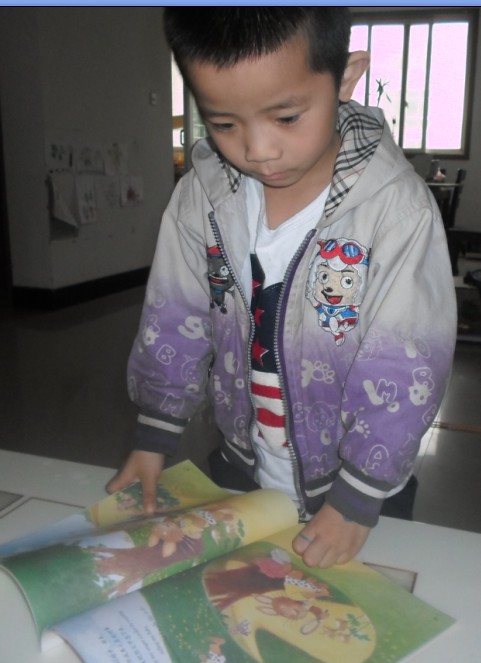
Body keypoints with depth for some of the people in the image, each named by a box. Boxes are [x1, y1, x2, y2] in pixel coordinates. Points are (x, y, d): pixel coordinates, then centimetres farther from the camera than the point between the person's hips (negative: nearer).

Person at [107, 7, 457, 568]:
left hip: (352, 480, -2)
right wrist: (154, 436, -1)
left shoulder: (397, 209, -24)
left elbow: (403, 373, -20)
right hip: (240, 469, 3)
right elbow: (174, 322, -4)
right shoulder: (202, 194, -13)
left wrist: (357, 501, -16)